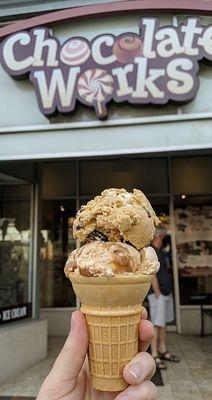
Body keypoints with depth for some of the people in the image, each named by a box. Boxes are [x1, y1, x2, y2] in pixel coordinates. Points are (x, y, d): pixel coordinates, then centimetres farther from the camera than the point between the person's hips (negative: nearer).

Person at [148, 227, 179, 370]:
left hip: (167, 292, 9)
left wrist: (169, 291, 13)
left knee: (163, 323, 15)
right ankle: (154, 356, 3)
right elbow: (152, 275, -18)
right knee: (157, 324, -4)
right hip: (157, 294, -9)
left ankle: (163, 351, 26)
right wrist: (158, 294, -18)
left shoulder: (160, 251, 15)